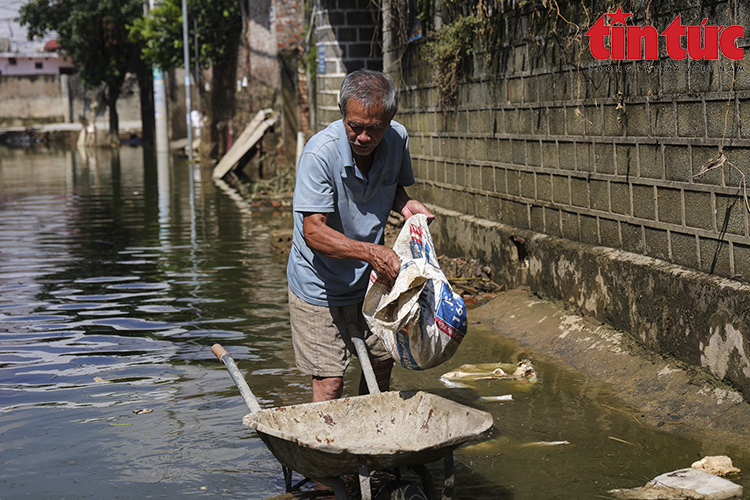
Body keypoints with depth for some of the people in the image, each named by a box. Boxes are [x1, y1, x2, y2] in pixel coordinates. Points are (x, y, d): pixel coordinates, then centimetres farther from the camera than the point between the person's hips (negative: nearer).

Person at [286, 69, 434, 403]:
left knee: (382, 362, 16)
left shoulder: (397, 139, -10)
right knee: (329, 382, -5)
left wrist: (405, 205, -12)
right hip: (320, 285, -6)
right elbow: (313, 231, -30)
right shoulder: (320, 153, -27)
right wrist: (372, 252, -42)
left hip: (369, 280, 6)